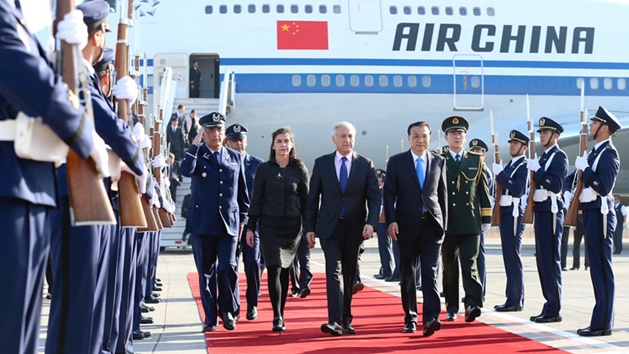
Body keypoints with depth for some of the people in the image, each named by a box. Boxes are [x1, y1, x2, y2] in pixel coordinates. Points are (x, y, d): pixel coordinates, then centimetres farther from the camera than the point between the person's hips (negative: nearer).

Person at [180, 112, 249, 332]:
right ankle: (211, 318, 17)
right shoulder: (196, 155, 3)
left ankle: (227, 310, 13)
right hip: (202, 223, -1)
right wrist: (195, 145, -15)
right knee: (206, 271, 5)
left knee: (228, 267, -10)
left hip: (229, 223, 1)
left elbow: (242, 190, 15)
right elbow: (186, 171, -21)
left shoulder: (235, 157, 10)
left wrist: (243, 218, 11)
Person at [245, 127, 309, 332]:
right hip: (269, 225, -1)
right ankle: (277, 317, -9)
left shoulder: (299, 169, 3)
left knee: (285, 270, 7)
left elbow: (306, 200, 5)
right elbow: (256, 200, 3)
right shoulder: (264, 168, 1)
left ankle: (280, 314, 18)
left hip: (292, 226, 1)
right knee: (274, 269, -10)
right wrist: (251, 227, -1)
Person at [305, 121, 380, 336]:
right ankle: (335, 320, -18)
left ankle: (345, 320, 18)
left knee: (349, 274, 9)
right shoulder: (321, 163, 4)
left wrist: (371, 222, -16)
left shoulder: (366, 164, 3)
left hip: (355, 228, 1)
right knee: (334, 271, -12)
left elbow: (374, 197, -1)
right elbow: (313, 198, 6)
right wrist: (310, 228, 1)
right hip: (330, 227, -1)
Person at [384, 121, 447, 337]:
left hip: (432, 224, 0)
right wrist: (391, 221, -10)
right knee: (407, 274, 8)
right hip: (407, 226, 0)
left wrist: (443, 224, 6)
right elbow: (389, 194, 0)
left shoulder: (439, 161, 8)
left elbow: (443, 194, 10)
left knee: (430, 272, -9)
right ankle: (410, 318, 19)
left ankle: (431, 318, -14)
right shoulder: (396, 162, 3)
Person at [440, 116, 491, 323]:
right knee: (449, 267, 7)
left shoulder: (476, 161, 9)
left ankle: (472, 304, -15)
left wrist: (486, 218, 5)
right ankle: (451, 308, 15)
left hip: (471, 223, 0)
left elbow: (483, 190, 10)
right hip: (447, 223, 0)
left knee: (470, 263, -9)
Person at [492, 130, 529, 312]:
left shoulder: (523, 166, -9)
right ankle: (511, 297, 17)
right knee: (510, 257, 11)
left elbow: (518, 190, -22)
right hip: (506, 214, 9)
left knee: (513, 258, -7)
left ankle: (516, 301, -4)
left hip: (514, 215, -9)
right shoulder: (509, 165, 18)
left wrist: (500, 174, -20)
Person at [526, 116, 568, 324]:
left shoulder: (559, 156, -7)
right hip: (540, 210, 9)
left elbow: (556, 185, -19)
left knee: (550, 260, -8)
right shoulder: (543, 157, 19)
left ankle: (554, 311, -4)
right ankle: (549, 305, 16)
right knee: (542, 260, 9)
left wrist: (538, 170, -21)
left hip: (551, 211, -9)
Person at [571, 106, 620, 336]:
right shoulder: (594, 152, 17)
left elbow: (604, 187, -20)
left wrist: (585, 168, -15)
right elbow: (580, 179, 22)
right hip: (591, 212, 9)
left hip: (600, 213, -9)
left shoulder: (609, 153, -11)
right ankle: (600, 320, 18)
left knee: (602, 268, -6)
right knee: (596, 268, 11)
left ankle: (603, 324, -2)